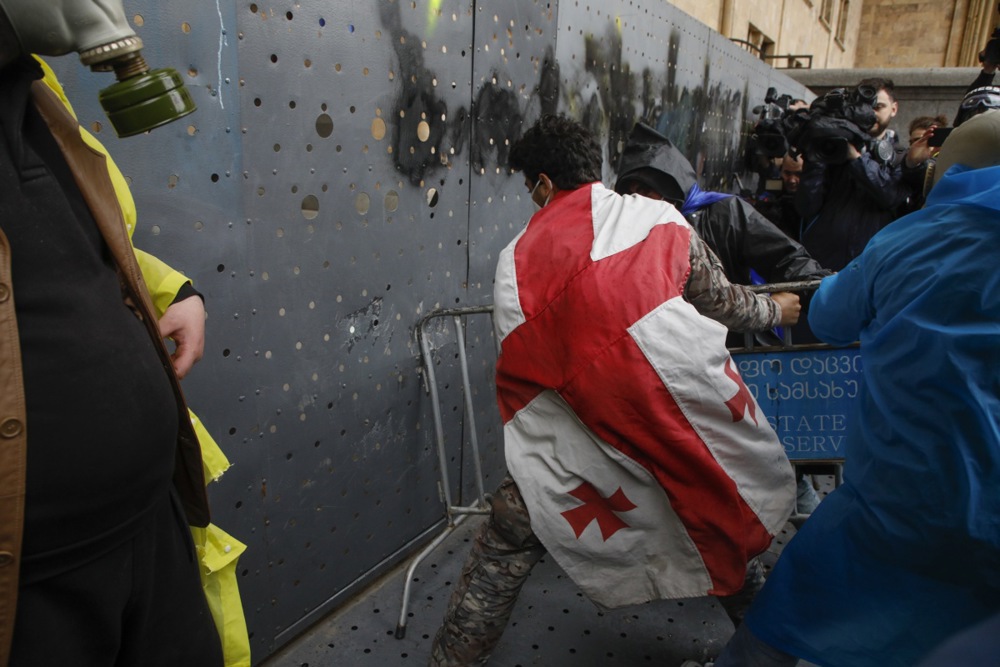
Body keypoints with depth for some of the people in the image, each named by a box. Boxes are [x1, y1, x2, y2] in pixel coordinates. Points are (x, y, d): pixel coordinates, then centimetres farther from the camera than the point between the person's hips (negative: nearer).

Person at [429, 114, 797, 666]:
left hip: (596, 440, -2)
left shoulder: (515, 258, 8)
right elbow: (718, 299, 22)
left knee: (508, 538, 15)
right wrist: (771, 309, 43)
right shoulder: (659, 215, 9)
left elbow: (517, 373, 10)